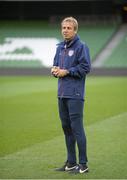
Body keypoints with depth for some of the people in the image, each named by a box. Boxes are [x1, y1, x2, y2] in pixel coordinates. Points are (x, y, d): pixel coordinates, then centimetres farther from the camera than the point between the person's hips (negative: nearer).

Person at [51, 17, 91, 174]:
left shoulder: (81, 46, -7)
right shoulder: (60, 47, 16)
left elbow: (85, 68, -13)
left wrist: (66, 71, -13)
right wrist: (54, 70, 2)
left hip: (75, 94, -8)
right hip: (62, 93, 8)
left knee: (77, 128, -8)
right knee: (66, 127, 12)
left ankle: (83, 164, -4)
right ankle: (71, 162, 21)